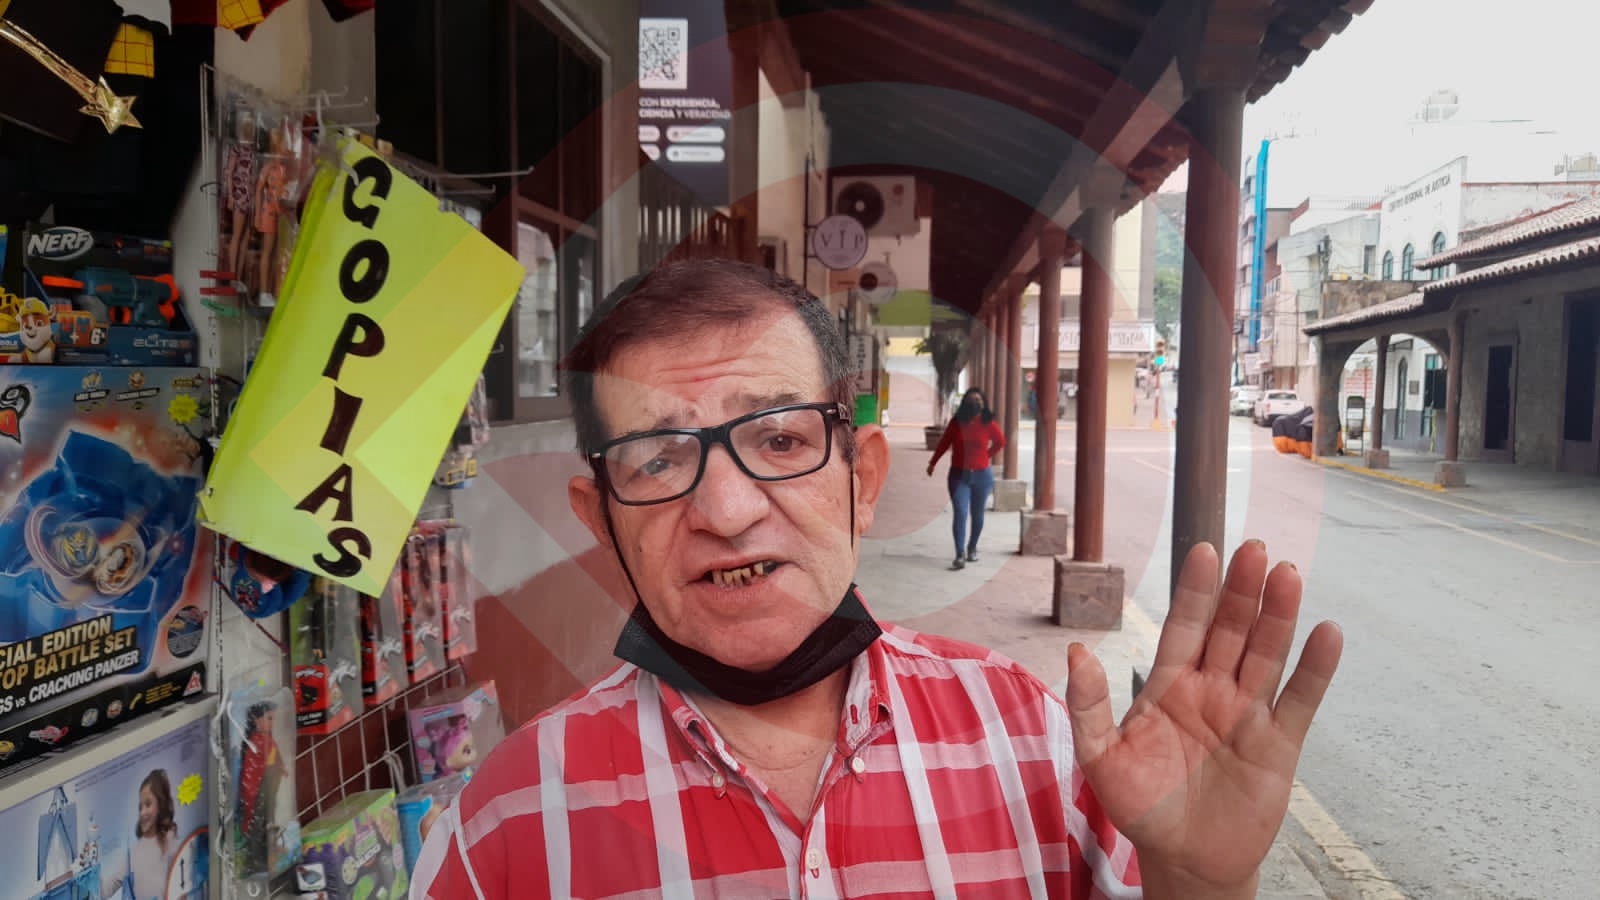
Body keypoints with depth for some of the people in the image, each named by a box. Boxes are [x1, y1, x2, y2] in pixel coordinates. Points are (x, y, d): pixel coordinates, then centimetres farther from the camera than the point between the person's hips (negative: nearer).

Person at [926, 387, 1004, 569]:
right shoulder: (957, 422, -3)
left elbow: (1000, 442, 13)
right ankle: (960, 555, -14)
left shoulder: (988, 424, -4)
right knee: (960, 513, -11)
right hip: (959, 475, -1)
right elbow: (944, 443, 7)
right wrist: (932, 463, 11)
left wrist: (986, 456, 9)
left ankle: (972, 549, 32)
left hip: (981, 475, 1)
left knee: (977, 515, 12)